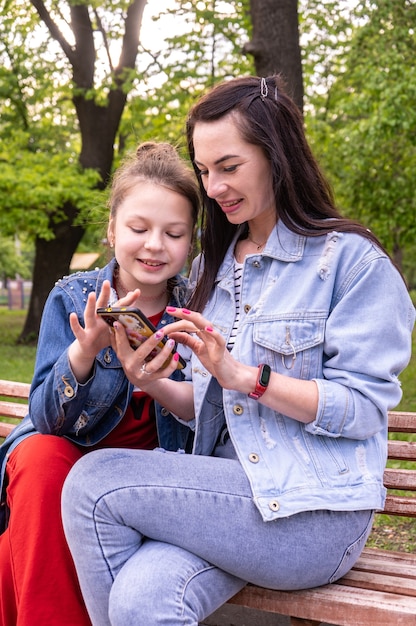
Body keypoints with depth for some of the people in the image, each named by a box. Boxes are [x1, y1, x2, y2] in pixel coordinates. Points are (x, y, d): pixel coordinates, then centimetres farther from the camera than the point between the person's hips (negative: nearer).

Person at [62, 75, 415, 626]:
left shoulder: (352, 259, -2)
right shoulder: (212, 267, 18)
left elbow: (363, 408, -9)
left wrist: (242, 374, -17)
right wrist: (153, 383, -5)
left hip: (315, 516, -5)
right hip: (226, 493, 5)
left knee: (94, 482, -20)